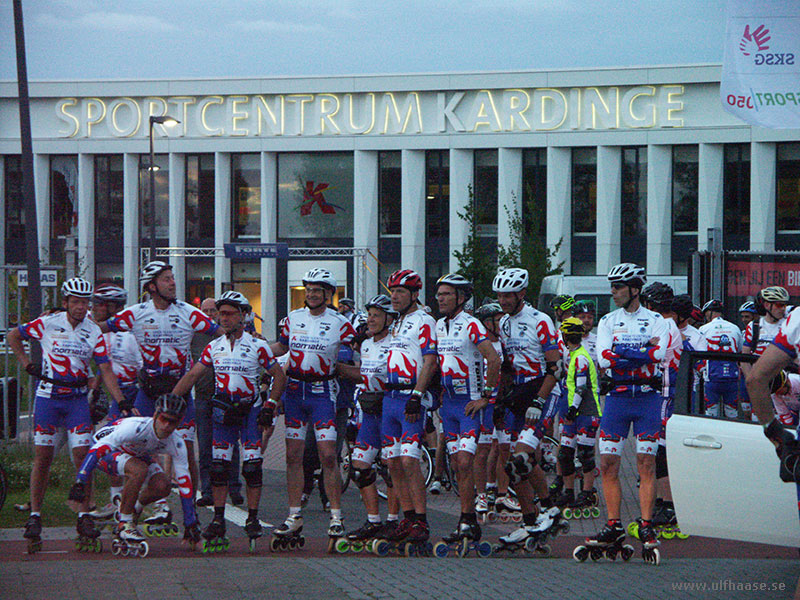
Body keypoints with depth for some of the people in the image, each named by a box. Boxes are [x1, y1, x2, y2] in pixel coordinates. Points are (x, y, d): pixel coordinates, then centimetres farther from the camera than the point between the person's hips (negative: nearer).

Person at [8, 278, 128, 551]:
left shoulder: (94, 332, -1)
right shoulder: (47, 323, -5)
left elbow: (106, 370, -4)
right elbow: (13, 336, 9)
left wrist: (121, 401, -15)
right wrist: (28, 365, 1)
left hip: (77, 399, 1)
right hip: (48, 397, -1)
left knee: (83, 456, -8)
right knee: (43, 458, 1)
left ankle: (84, 518, -2)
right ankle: (34, 516, 10)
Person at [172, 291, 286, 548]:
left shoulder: (257, 346, -4)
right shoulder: (214, 346, 5)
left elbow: (279, 376, 1)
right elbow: (192, 375, 6)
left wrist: (270, 405, -7)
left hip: (250, 409, -3)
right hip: (223, 410, 3)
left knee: (252, 465, -7)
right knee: (218, 465, -2)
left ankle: (252, 519, 1)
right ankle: (218, 520, 3)